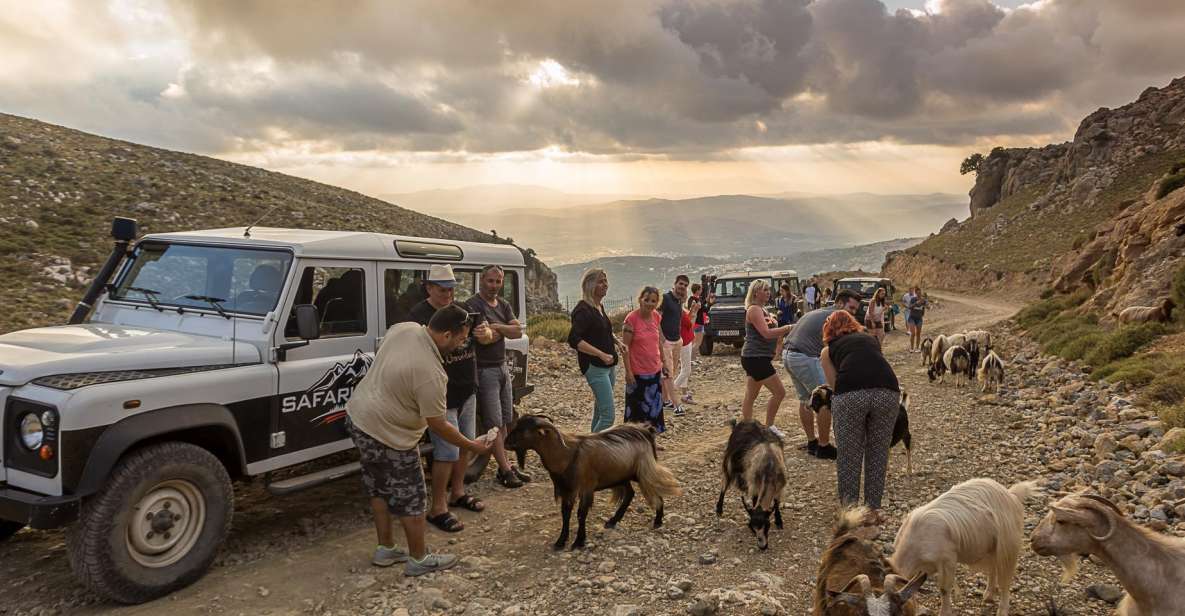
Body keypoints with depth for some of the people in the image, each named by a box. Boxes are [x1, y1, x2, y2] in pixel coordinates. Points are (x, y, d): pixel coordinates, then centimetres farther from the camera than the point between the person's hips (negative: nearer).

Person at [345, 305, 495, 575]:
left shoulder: (403, 327, -7)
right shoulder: (431, 373, -29)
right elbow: (439, 425, -19)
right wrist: (472, 446, -7)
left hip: (356, 416, 9)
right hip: (388, 437, -9)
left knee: (380, 490, 22)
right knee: (411, 500, 7)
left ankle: (386, 550, 35)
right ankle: (419, 560, 21)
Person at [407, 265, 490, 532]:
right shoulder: (418, 316, -13)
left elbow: (488, 337, 12)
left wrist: (484, 333, -12)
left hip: (467, 392, 8)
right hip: (442, 397, -8)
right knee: (448, 452, -8)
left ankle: (457, 493, 36)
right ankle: (437, 509, 4)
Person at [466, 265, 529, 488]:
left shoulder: (504, 306, 11)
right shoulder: (473, 306, -13)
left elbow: (518, 332, -1)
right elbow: (484, 338, -23)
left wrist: (496, 327, -14)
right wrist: (505, 330, -6)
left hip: (503, 367, 8)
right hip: (484, 370, -8)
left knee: (504, 421, 12)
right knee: (495, 423, -4)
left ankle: (507, 466, 20)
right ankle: (505, 470, 1)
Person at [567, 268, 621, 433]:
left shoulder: (600, 307, 12)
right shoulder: (583, 310, -16)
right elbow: (573, 340, -25)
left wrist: (617, 341, 9)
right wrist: (602, 355, -27)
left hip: (609, 365, 9)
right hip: (595, 367, -9)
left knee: (600, 411, 17)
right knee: (608, 415, -13)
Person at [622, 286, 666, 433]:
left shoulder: (656, 316, 1)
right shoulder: (632, 318, -17)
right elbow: (625, 347, -16)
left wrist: (663, 362, 14)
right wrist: (628, 371, -18)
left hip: (655, 370, 7)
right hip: (638, 372, -6)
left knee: (654, 408, 17)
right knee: (637, 409, 5)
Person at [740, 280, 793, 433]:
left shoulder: (761, 309, 19)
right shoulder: (754, 309, -13)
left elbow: (770, 332, 21)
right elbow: (766, 333, -23)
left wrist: (784, 330, 6)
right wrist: (787, 328, -19)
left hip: (755, 358, 11)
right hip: (756, 358, -11)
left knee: (750, 397, 11)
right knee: (779, 392, -7)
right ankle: (769, 427, 2)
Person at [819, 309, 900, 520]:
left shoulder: (828, 349, 25)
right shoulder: (871, 339, 34)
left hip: (850, 395, -2)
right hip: (887, 392, 2)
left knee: (849, 455, 13)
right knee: (878, 453, 18)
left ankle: (850, 508, 19)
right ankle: (873, 507, 25)